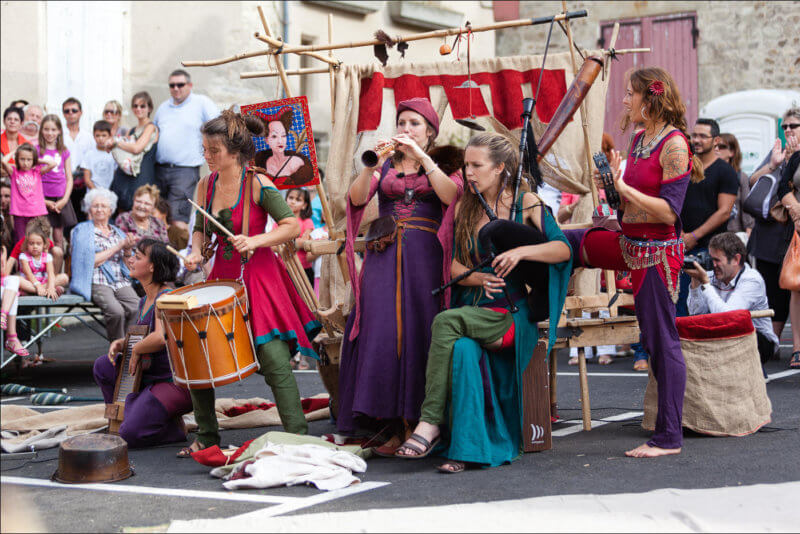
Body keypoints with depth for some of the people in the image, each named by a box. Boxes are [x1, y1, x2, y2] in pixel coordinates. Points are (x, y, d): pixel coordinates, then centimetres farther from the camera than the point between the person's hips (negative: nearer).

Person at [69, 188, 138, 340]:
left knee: (137, 309, -27)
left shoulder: (117, 232, 22)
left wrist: (127, 249, -2)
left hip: (121, 282, 4)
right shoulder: (82, 231, 7)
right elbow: (91, 262, -7)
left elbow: (128, 264, 19)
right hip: (98, 283, -4)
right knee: (116, 311, -32)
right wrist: (117, 247, -7)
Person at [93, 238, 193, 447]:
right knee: (103, 366, 16)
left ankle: (175, 429, 4)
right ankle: (125, 414, 21)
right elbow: (141, 336, 27)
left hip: (175, 381, -10)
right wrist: (122, 343, 6)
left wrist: (136, 349, -18)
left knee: (130, 434, -17)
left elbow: (160, 338, -37)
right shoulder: (145, 301, 11)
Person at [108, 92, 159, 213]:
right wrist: (111, 144, -1)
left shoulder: (150, 127, -4)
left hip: (142, 175, -8)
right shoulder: (133, 130, 20)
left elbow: (137, 148, -16)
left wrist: (116, 142, -4)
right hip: (125, 174, 8)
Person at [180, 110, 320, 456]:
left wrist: (255, 241, -25)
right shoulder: (206, 186, 5)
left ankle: (298, 437, -3)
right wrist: (196, 252, -1)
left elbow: (292, 226, -13)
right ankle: (207, 436, 20)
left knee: (274, 358, -12)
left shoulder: (257, 184, -11)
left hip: (258, 275, -6)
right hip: (222, 277, 6)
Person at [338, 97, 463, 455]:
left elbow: (451, 195, -11)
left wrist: (422, 157, -16)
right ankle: (392, 424, -4)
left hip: (424, 254, -2)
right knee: (381, 333, -8)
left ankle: (418, 422, -6)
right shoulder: (386, 164, 17)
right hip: (385, 255, 2)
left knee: (420, 333, -10)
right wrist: (371, 165, -15)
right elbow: (358, 199, 1)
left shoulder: (444, 163, 11)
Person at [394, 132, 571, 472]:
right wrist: (478, 278, -8)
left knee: (446, 322, -31)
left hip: (511, 313, -4)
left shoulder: (526, 204, 4)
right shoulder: (464, 208, 18)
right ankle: (465, 447, -31)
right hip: (472, 310, 4)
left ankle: (431, 423, -28)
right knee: (463, 349, -32)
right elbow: (454, 266, 14)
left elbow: (564, 249, -5)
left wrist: (522, 251, -21)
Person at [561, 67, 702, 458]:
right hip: (629, 243, 9)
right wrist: (615, 180, 1)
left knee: (661, 340, -3)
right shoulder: (639, 139, 10)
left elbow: (670, 212, -21)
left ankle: (669, 437, 4)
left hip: (658, 251, -9)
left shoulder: (674, 144, -16)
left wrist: (625, 188, -22)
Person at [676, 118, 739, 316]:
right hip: (681, 246, 5)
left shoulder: (725, 172, -1)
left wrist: (694, 236, -13)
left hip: (709, 247, -5)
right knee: (680, 296, 4)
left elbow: (724, 212, -8)